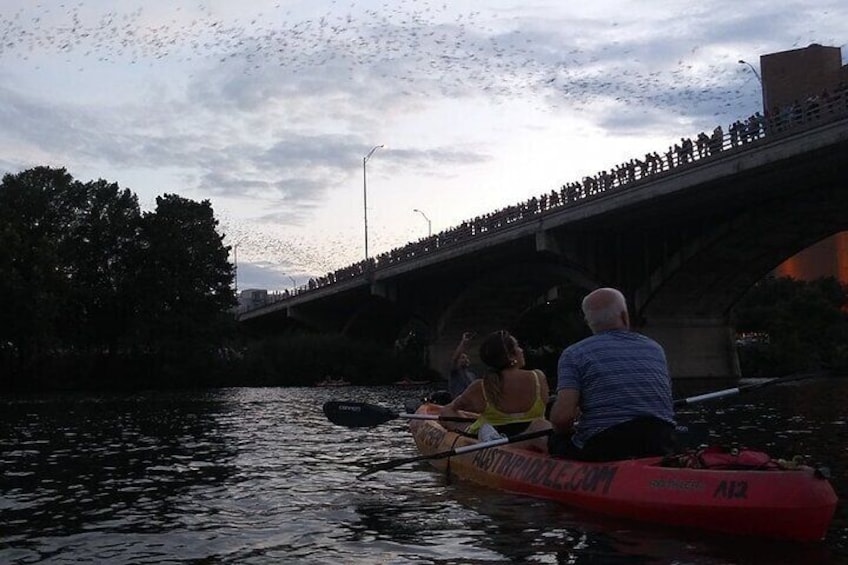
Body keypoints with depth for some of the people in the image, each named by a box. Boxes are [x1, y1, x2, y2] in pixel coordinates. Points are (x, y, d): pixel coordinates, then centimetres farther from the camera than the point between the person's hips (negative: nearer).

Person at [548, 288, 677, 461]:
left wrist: (562, 431, 11)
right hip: (661, 448, 4)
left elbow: (562, 416, -12)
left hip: (602, 450, -3)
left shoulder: (573, 354, -1)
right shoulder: (655, 349, 14)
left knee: (557, 441, 23)